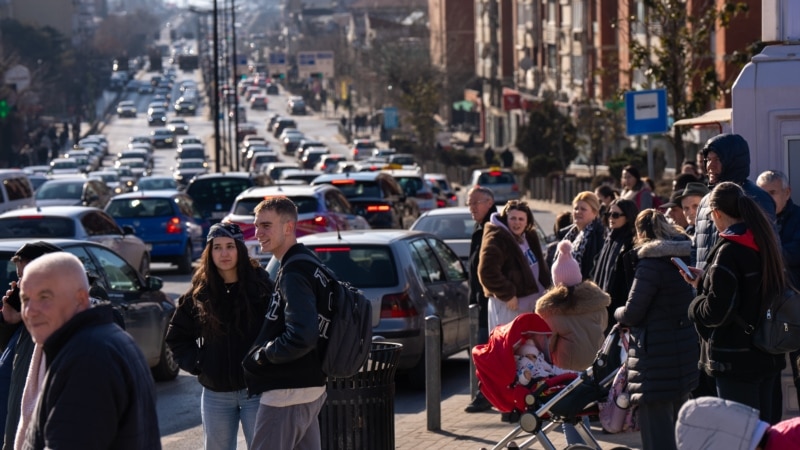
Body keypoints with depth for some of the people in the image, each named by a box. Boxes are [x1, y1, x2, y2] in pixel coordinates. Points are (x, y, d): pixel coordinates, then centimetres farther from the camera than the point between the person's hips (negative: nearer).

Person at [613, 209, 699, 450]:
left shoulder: (651, 263, -16)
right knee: (674, 426, 20)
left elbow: (632, 313, -16)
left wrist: (618, 313, 7)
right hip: (685, 352, 8)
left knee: (655, 428, -4)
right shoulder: (685, 256, 7)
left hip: (655, 357, -8)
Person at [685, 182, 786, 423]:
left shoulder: (728, 251, -18)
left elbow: (716, 312, -21)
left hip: (735, 361, -9)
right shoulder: (764, 243, 7)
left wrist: (695, 305, -1)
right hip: (768, 356, 9)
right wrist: (704, 281, 17)